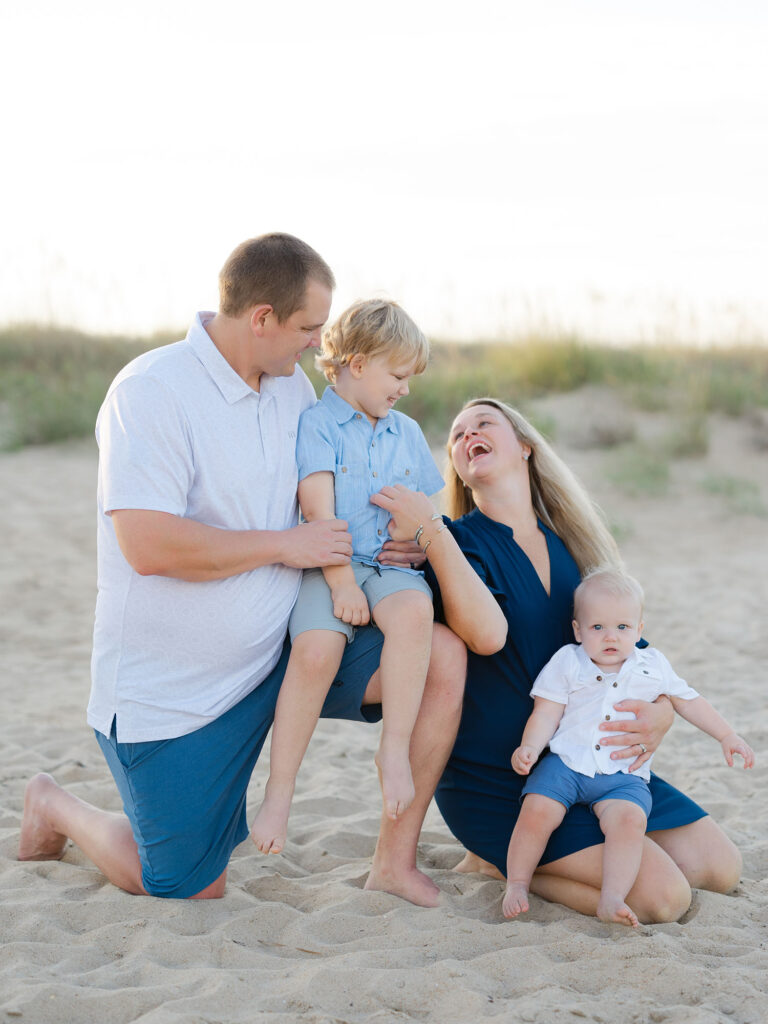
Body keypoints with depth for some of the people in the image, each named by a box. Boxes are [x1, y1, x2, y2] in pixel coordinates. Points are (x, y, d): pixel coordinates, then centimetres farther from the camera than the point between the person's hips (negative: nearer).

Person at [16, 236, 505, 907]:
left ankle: (396, 861, -2)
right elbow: (149, 546, -30)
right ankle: (57, 808, 30)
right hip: (171, 688, -7)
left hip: (279, 653, 7)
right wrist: (286, 545, -20)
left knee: (442, 655, -11)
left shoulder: (294, 388, 5)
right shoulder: (151, 392, -19)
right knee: (195, 890, 2)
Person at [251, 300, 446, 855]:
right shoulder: (316, 424, 2)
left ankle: (395, 749, -25)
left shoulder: (408, 432, 21)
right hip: (330, 565, -4)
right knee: (316, 649, -31)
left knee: (414, 610, -33)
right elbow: (318, 509, -9)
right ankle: (279, 790, -16)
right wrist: (341, 581, -17)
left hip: (391, 565, 4)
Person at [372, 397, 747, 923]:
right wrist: (432, 536, -31)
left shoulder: (571, 544, 9)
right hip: (493, 778, -7)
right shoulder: (462, 540, -8)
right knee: (662, 895, -19)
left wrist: (661, 712, -12)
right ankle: (497, 862, 1)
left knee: (722, 868, 2)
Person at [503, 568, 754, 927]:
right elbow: (546, 714, 2)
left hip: (623, 776, 1)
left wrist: (727, 736, 18)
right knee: (537, 811, -25)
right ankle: (517, 883, -3)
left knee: (630, 819, -30)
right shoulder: (566, 662, 6)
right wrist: (529, 747, -16)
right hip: (566, 762, -1)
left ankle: (611, 898, -28)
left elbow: (688, 702, 23)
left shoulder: (652, 665, 13)